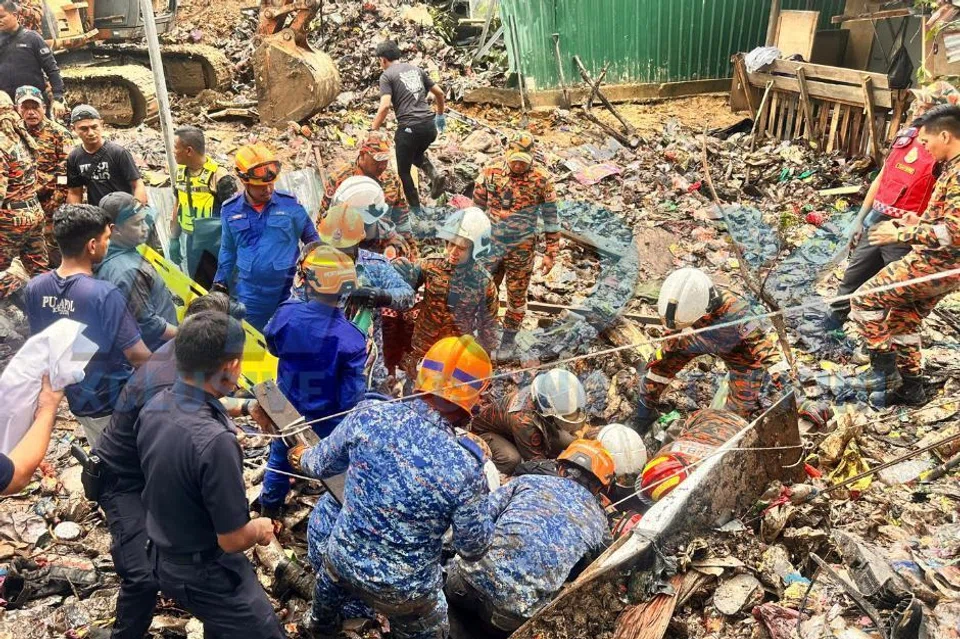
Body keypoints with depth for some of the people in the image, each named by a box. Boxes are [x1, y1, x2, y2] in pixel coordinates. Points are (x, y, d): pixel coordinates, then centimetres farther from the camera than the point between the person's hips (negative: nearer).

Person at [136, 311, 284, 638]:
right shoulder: (214, 441, -35)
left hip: (162, 558, 8)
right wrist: (261, 529, -5)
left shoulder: (153, 406, -10)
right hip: (205, 575, -8)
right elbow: (233, 539, -26)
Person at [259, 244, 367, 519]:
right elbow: (351, 396, -24)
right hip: (327, 419, -3)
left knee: (280, 458, 28)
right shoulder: (350, 338, -31)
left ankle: (269, 511, 49)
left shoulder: (287, 313, -23)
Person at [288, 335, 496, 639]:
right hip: (405, 589, -4)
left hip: (343, 558, 5)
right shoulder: (464, 467, -31)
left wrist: (303, 457, 23)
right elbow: (473, 550, -15)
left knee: (331, 582, 38)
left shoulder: (368, 416, -21)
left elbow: (323, 465, 0)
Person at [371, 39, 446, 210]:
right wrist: (440, 115, 33)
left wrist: (374, 129, -6)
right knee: (417, 154, 34)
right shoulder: (416, 69, 17)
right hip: (430, 125, 6)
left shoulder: (386, 76, -1)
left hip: (409, 128, -6)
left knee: (404, 170, 14)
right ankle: (434, 175, 6)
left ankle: (416, 209, 17)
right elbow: (439, 92, 19)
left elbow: (385, 106, -14)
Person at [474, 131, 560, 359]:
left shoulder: (541, 180, -12)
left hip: (521, 249, -1)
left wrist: (550, 253, -4)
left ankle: (508, 340, 30)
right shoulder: (490, 172, -8)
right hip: (490, 245, 2)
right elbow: (477, 207, 4)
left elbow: (550, 218, -5)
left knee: (516, 297, 11)